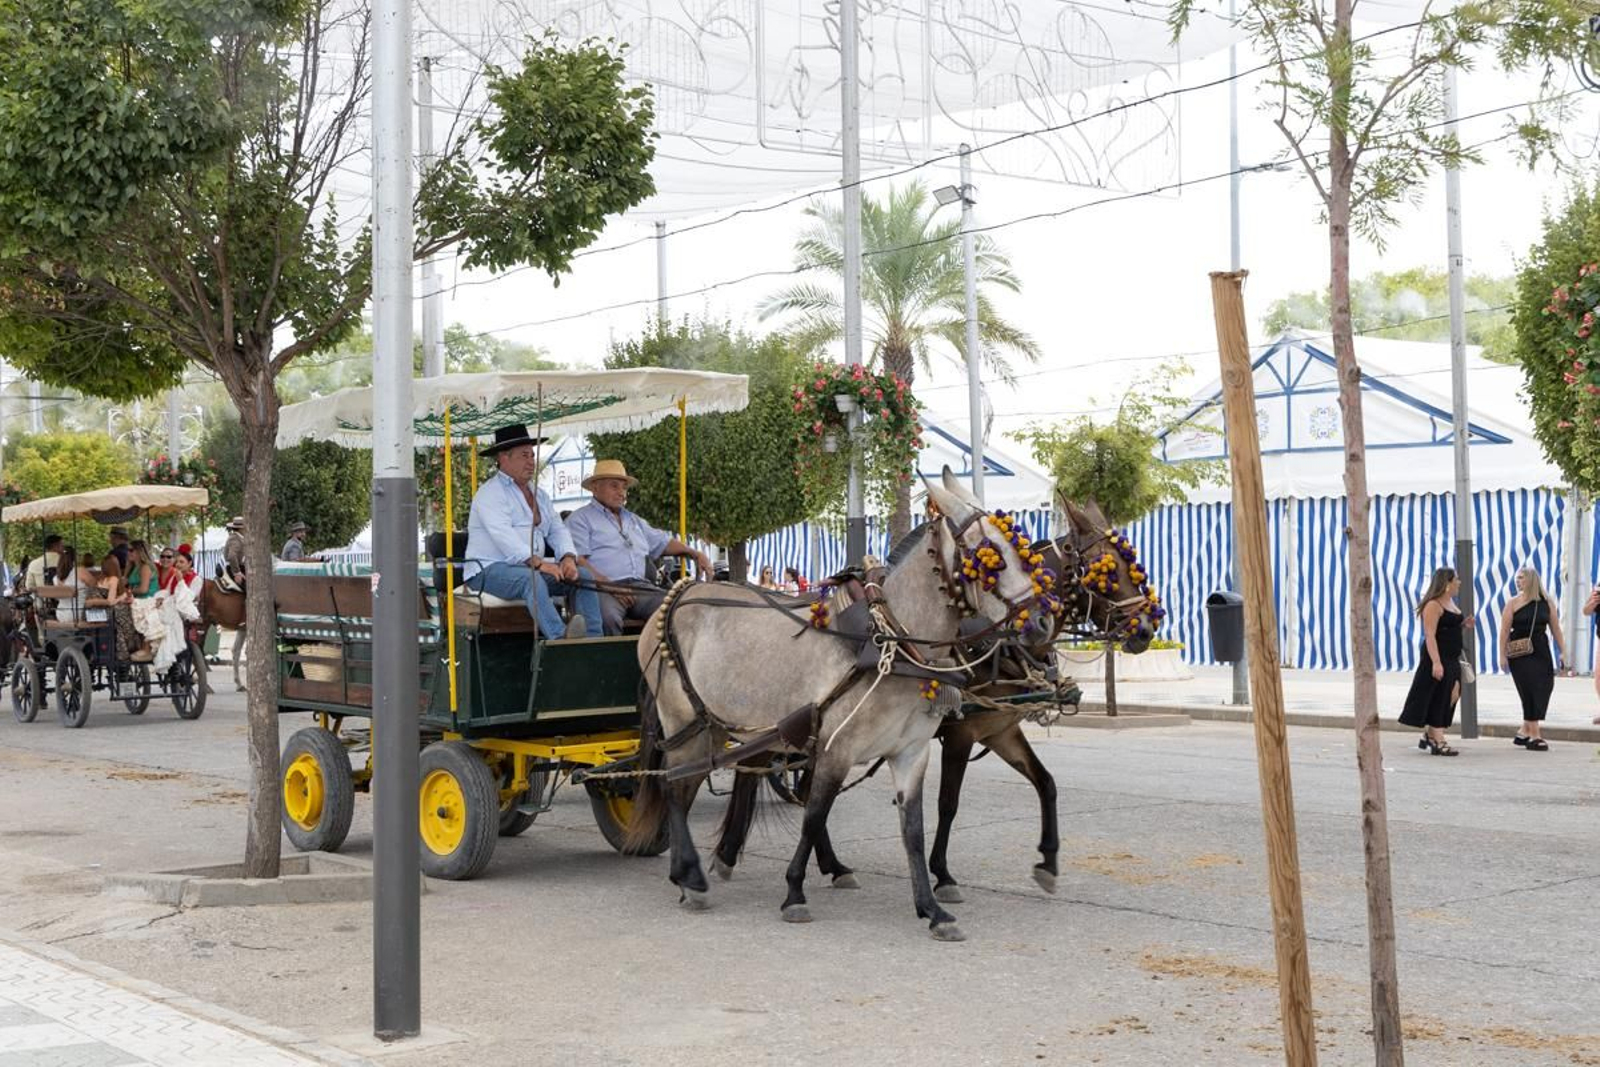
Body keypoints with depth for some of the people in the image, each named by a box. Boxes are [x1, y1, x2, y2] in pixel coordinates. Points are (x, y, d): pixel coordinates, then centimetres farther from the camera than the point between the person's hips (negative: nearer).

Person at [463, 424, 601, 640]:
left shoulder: (538, 494, 21)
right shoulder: (490, 493, -6)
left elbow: (557, 530, 13)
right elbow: (504, 537, -20)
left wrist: (568, 558, -9)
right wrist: (537, 563, -30)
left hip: (530, 567, 8)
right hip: (489, 570, -8)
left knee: (583, 575, -9)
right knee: (530, 578, -37)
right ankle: (559, 638, -54)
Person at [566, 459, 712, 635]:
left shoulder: (633, 520, 31)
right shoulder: (581, 519, 8)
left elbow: (663, 542, 37)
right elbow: (577, 560, -5)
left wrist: (695, 553, 18)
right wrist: (608, 585, -16)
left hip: (639, 586, 6)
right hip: (603, 588, -6)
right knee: (608, 616, -40)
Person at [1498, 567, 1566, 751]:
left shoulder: (1546, 603, 6)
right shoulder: (1513, 603, -1)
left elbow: (1555, 628, 8)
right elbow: (1505, 631, -3)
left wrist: (1562, 651, 3)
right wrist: (1503, 655, -8)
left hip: (1541, 653, 3)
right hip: (1520, 654, -3)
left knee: (1542, 690, 2)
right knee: (1531, 691, -8)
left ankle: (1524, 732, 18)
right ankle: (1534, 736, -5)